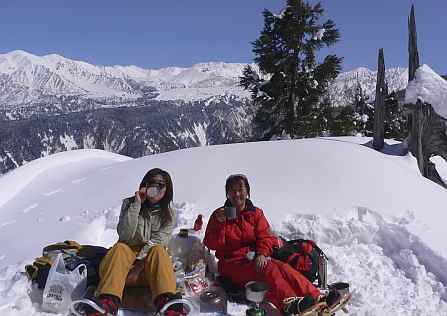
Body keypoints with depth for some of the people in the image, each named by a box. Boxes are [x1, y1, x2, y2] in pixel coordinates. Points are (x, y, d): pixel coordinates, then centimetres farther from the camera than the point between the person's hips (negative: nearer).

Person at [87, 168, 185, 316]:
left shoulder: (168, 214, 2)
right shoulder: (129, 203, -1)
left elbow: (157, 241, -10)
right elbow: (125, 236, -14)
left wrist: (141, 259, -26)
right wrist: (137, 205, -19)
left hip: (151, 256, 0)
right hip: (128, 251, 0)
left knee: (158, 250, -31)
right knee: (120, 248, -31)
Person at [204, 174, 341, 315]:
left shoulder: (256, 213, 11)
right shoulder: (219, 215, 3)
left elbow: (265, 236, 1)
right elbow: (212, 245, -5)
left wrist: (261, 254, -19)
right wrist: (220, 223, -20)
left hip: (253, 258, 4)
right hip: (232, 262, -3)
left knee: (283, 267, -23)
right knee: (268, 269, -30)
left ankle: (316, 298, -33)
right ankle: (288, 304, -48)